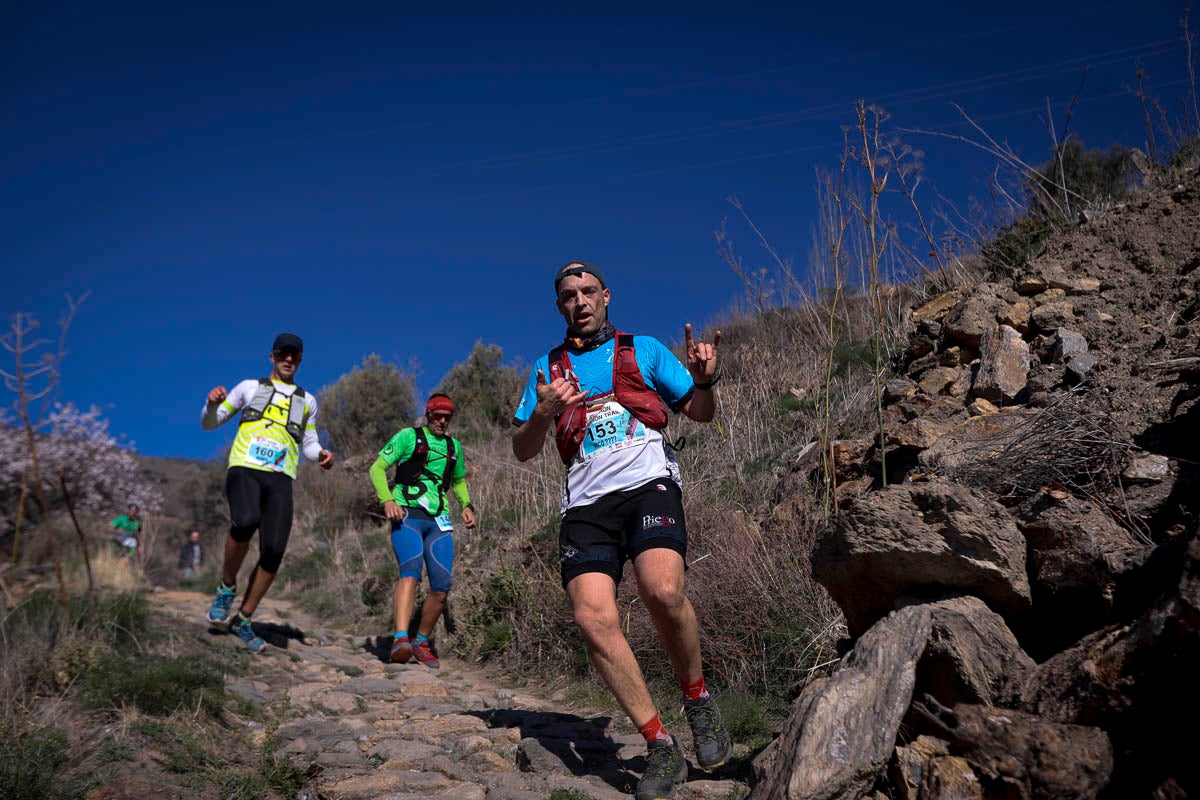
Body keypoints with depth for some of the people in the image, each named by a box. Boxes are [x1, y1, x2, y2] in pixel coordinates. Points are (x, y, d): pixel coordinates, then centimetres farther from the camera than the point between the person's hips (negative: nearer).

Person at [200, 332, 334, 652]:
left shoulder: (307, 401, 22)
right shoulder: (249, 387, 17)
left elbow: (308, 443, 29)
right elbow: (209, 423, 17)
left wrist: (320, 453, 5)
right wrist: (213, 403, -6)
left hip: (280, 479, 3)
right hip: (244, 470, -2)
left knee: (273, 552, -11)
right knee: (246, 521, -34)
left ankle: (243, 620, 7)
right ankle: (226, 588, -8)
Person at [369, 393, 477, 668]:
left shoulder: (454, 446, 19)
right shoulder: (408, 437, 4)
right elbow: (378, 468, 0)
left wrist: (467, 506, 13)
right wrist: (387, 500, -17)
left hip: (439, 521, 5)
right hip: (406, 515, -5)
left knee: (442, 587, -5)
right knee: (411, 572, -28)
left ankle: (421, 643, 14)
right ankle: (400, 640, -39)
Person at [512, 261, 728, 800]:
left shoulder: (643, 349, 17)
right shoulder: (549, 368, 21)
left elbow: (700, 413, 16)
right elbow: (522, 452, 16)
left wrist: (705, 379, -7)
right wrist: (543, 413, -5)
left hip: (648, 485, -2)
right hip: (586, 504, 3)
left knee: (663, 593, -29)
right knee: (593, 619, -17)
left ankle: (698, 702, -1)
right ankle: (660, 747, -4)